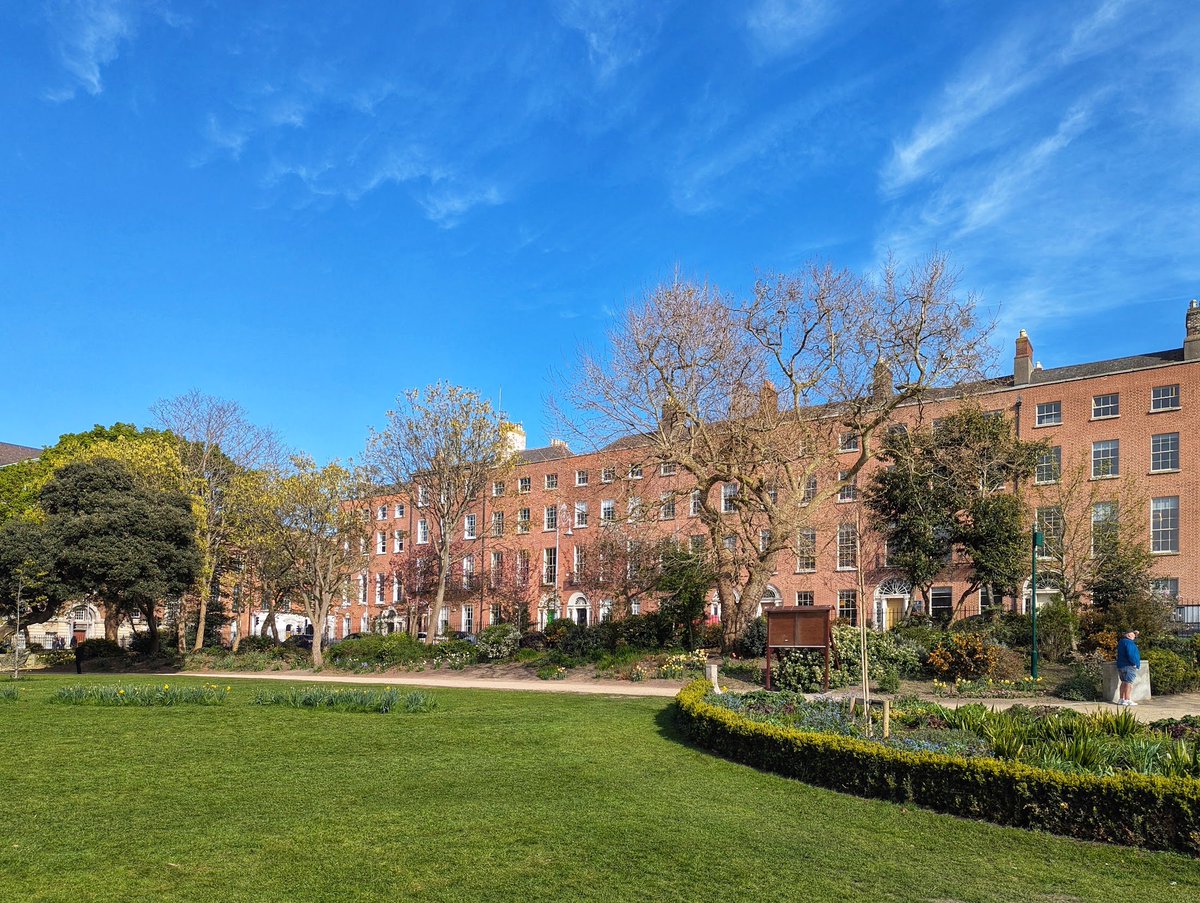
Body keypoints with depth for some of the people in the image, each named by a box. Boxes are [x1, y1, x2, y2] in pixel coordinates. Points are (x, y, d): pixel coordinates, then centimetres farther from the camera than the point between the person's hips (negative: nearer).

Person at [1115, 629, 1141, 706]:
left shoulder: (1121, 642, 16)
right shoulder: (1128, 642, -13)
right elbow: (1130, 654, -24)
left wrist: (1135, 633, 25)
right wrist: (1134, 663, -13)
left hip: (1121, 665, 9)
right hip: (1129, 666, -9)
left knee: (1124, 682, 13)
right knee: (1129, 683, -9)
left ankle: (1121, 699, 13)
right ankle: (1127, 700, -11)